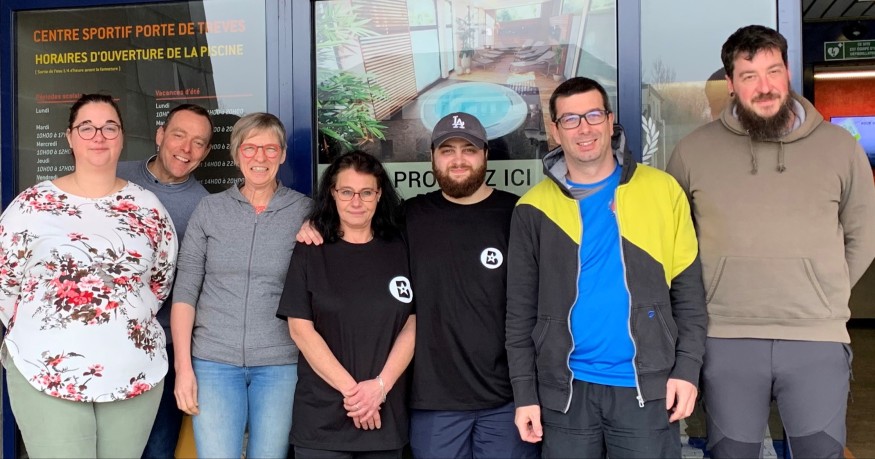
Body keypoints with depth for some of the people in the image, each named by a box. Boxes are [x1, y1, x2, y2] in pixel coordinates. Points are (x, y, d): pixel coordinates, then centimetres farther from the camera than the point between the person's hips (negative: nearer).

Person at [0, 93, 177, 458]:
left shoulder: (148, 207, 5)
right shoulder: (31, 204, -1)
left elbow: (162, 281, 13)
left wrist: (126, 326, 9)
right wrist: (32, 334, 7)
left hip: (134, 372, 2)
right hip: (45, 371, -2)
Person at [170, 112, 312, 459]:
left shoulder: (304, 211, 2)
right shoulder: (210, 209, 4)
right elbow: (185, 292, 2)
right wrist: (184, 367, -3)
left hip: (280, 364, 0)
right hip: (214, 361, 0)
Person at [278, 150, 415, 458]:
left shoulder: (400, 250, 3)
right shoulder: (310, 252, 0)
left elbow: (413, 325, 1)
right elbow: (300, 328, -5)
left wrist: (380, 386, -11)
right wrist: (350, 388, -12)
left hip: (386, 414, 1)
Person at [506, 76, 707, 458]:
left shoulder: (661, 190, 0)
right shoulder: (534, 208, 1)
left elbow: (688, 291, 3)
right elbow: (521, 311, 3)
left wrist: (687, 368, -5)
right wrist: (525, 392, -1)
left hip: (647, 386, 0)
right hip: (564, 390, 1)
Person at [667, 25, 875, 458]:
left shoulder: (839, 146, 3)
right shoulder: (692, 151, 1)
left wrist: (826, 294, 8)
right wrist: (698, 300, 6)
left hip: (818, 339, 0)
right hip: (726, 339, 0)